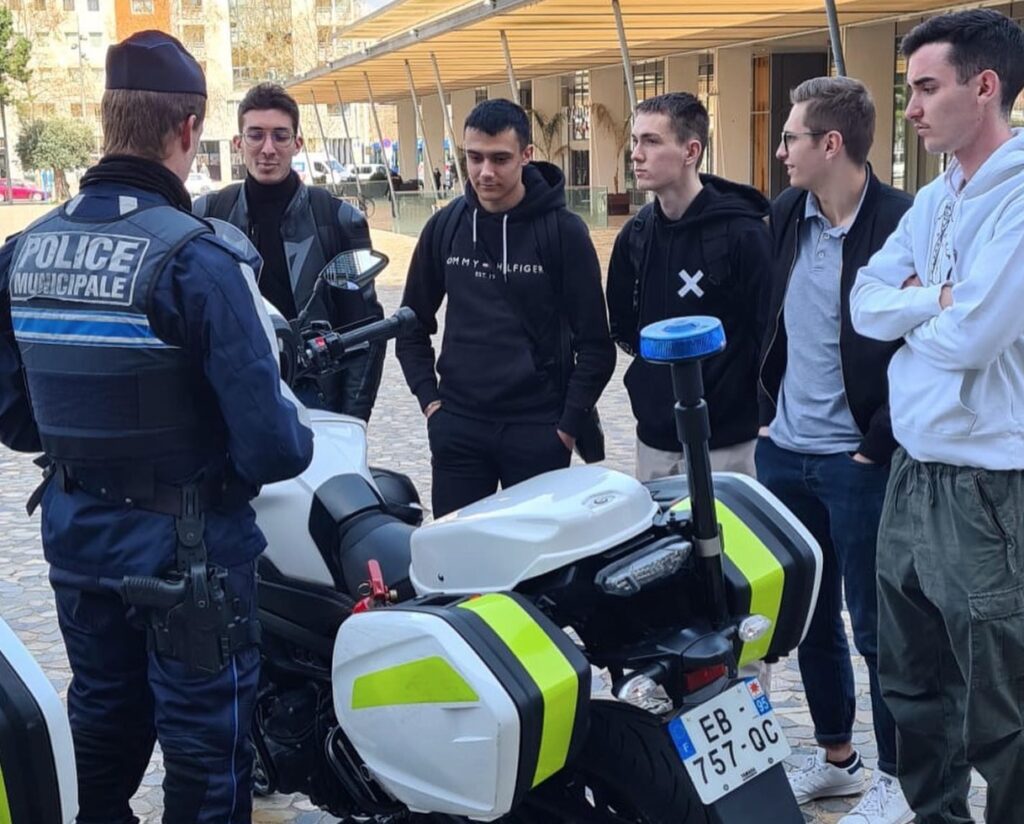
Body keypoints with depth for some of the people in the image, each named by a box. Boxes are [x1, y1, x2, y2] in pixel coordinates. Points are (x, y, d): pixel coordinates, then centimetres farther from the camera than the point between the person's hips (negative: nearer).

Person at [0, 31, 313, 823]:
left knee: (104, 720, 24)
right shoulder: (196, 257, -23)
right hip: (185, 548, -6)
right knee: (206, 745, 9)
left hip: (76, 534, 6)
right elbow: (268, 441, -25)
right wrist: (299, 439, -3)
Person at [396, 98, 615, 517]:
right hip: (457, 427, 3)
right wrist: (429, 398, 5)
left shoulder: (562, 230, -5)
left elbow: (595, 343, -4)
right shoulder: (444, 226, 5)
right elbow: (413, 323, 15)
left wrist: (569, 422, -7)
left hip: (537, 430, -3)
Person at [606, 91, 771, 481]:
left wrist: (768, 423, -9)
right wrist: (655, 360, 8)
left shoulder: (741, 232, -14)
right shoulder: (635, 234, 5)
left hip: (727, 444, -6)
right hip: (653, 439, 6)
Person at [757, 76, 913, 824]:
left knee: (875, 625, 4)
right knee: (808, 615, 16)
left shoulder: (902, 223, -15)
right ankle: (836, 757, 33)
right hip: (784, 452, 7)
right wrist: (765, 406, 12)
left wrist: (880, 442, -14)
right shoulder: (787, 216, 6)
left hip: (857, 462, -7)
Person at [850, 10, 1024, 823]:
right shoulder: (935, 199, 11)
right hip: (914, 470, 9)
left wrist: (912, 305, -4)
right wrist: (940, 300, -13)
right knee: (912, 684, 21)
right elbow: (866, 305, 5)